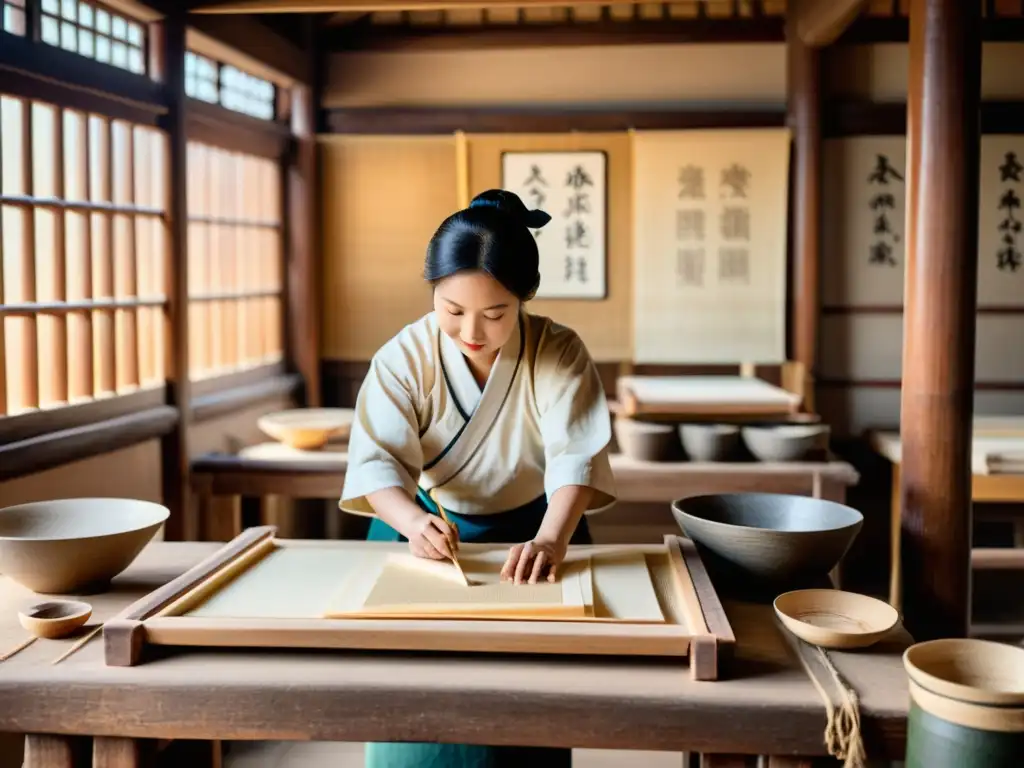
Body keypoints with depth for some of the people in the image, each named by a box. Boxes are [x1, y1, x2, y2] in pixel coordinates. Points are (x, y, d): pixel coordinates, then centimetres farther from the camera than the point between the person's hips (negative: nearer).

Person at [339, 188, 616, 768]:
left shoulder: (560, 354, -18)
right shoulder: (404, 358, -17)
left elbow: (575, 457, -28)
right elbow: (379, 461, -23)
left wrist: (551, 540, -47)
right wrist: (412, 521, -44)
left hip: (531, 530, 0)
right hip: (426, 530, 0)